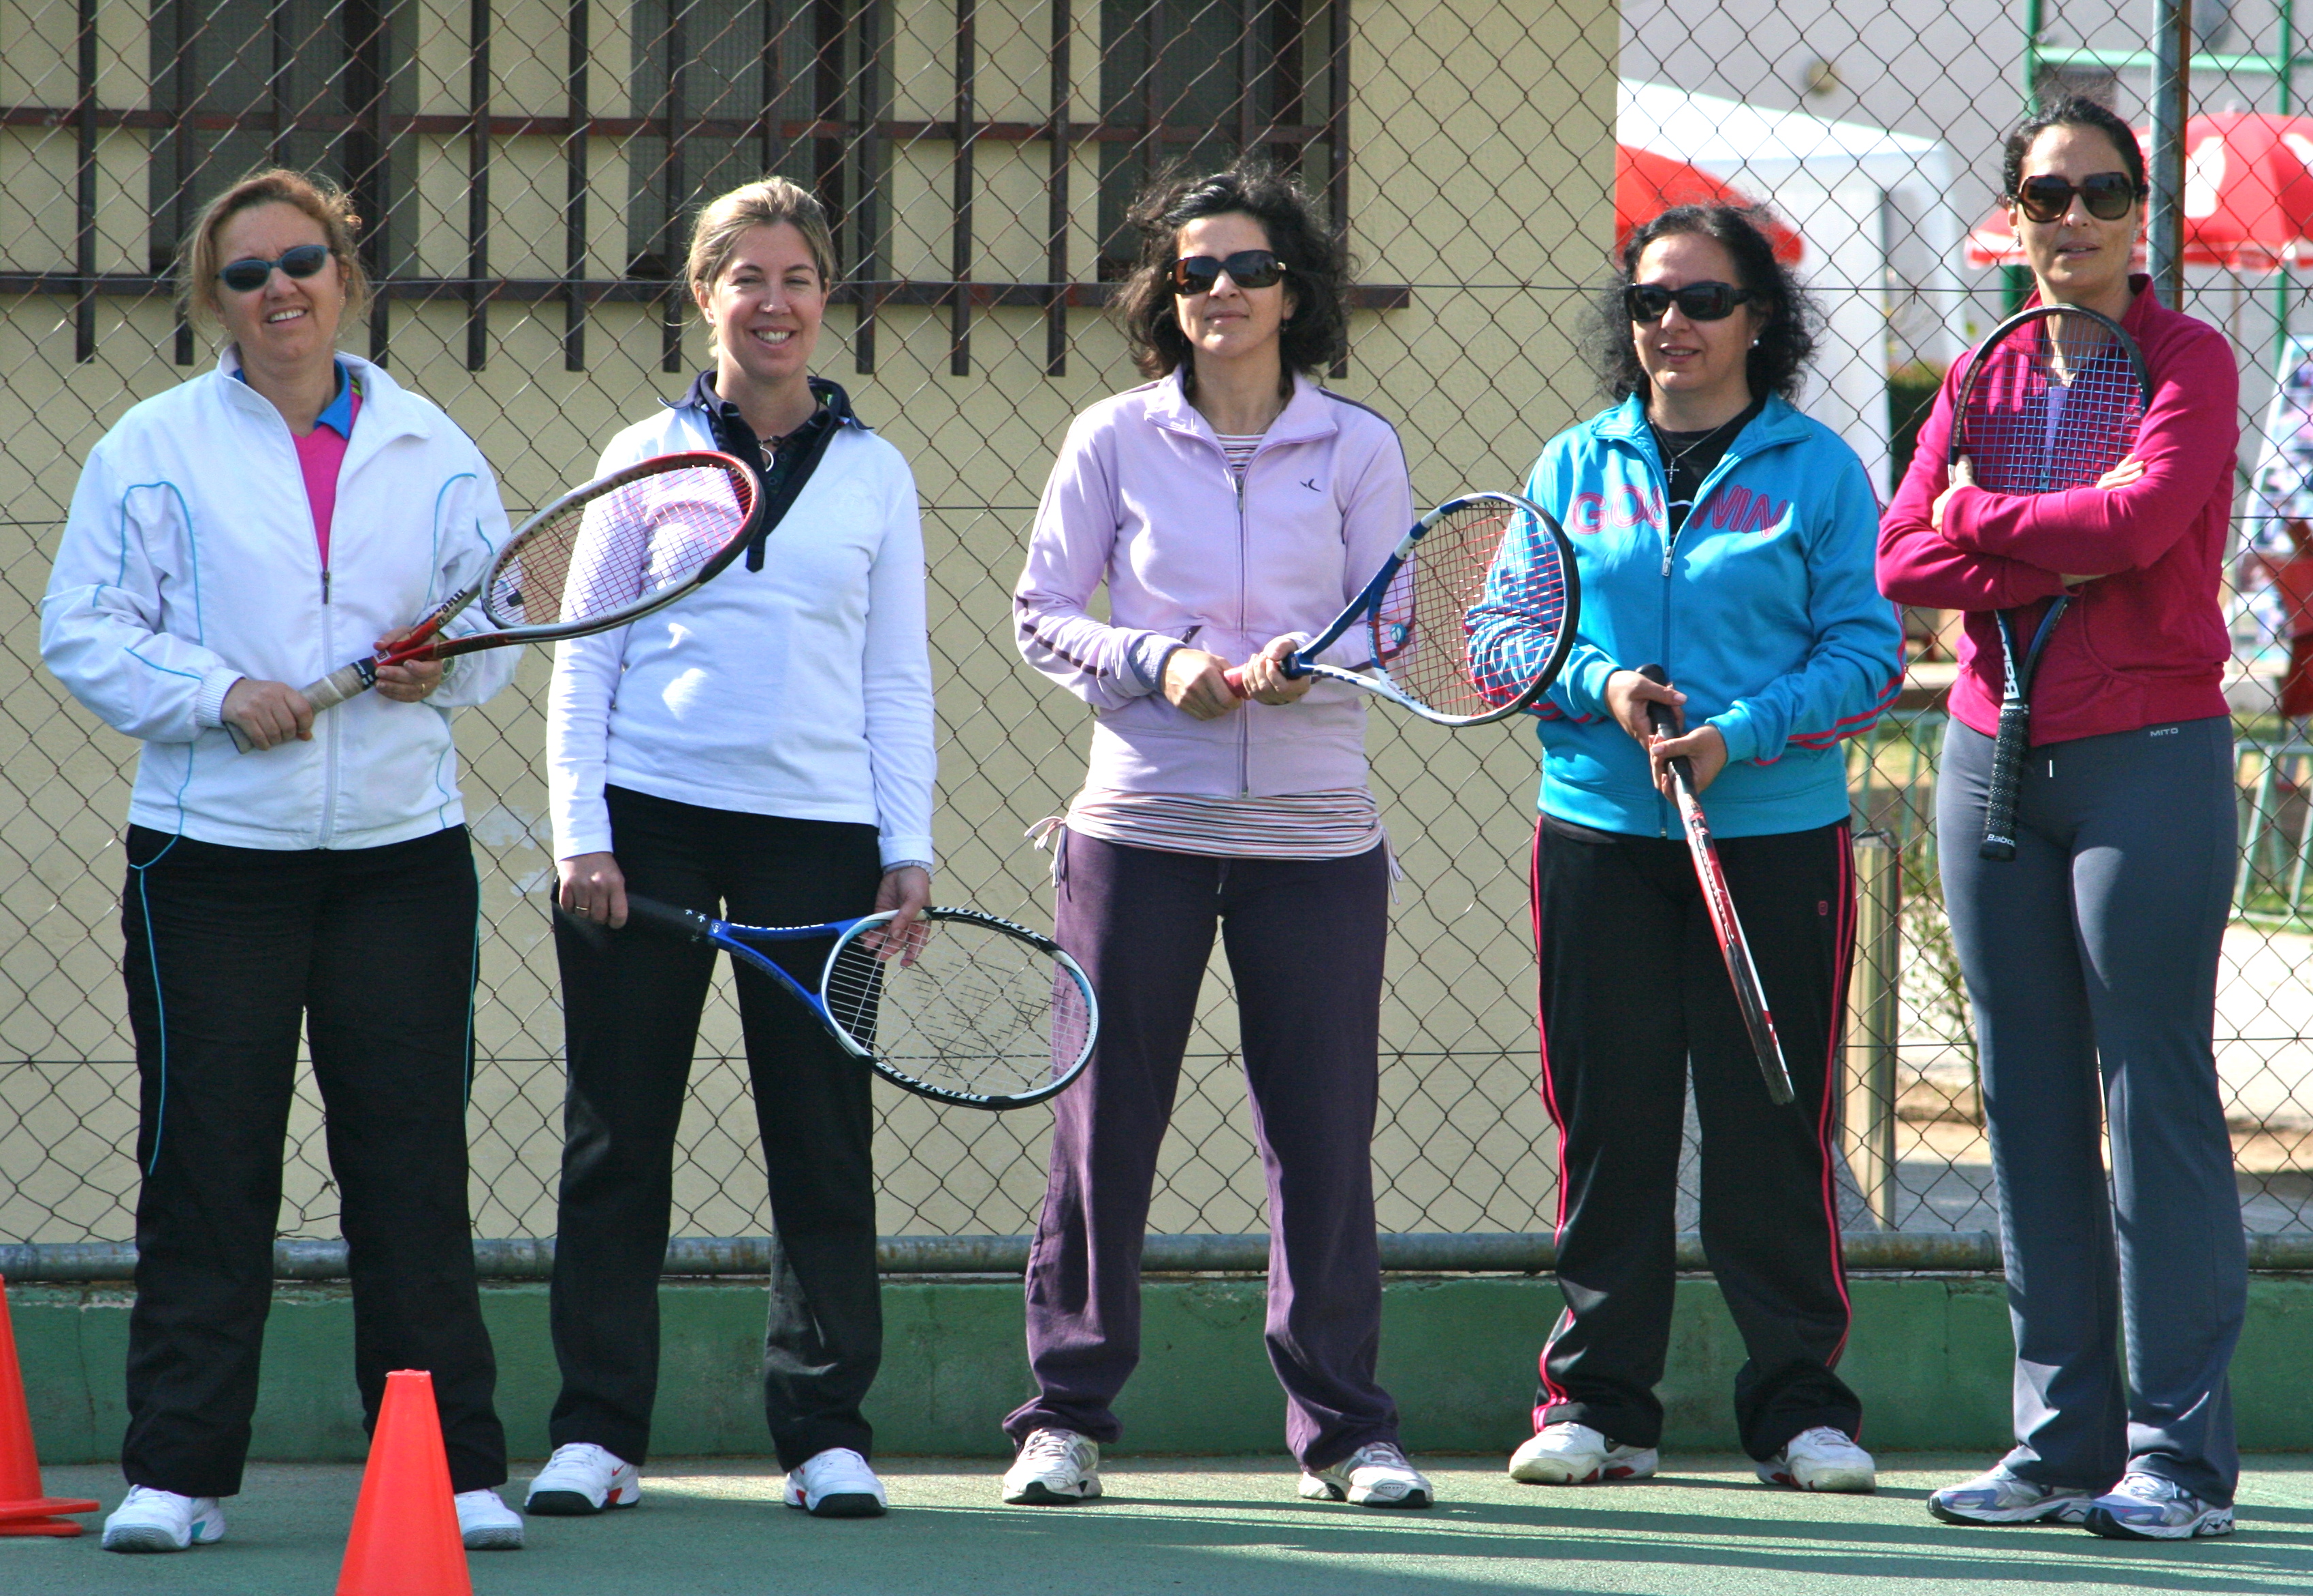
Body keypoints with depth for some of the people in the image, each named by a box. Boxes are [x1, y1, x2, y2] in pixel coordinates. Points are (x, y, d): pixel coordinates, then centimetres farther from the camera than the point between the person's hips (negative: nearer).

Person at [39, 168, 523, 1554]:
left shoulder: (433, 453, 9)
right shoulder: (156, 451, 3)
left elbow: (502, 625, 13)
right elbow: (84, 631, 0)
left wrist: (445, 664, -8)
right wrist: (218, 693, -14)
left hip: (401, 853, 2)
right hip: (213, 855, -1)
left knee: (414, 1161, 1)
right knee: (207, 1166, -1)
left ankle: (456, 1469, 5)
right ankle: (176, 1474, 5)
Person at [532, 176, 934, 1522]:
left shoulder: (876, 473, 10)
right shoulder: (645, 455, 8)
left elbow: (900, 679, 11)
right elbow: (585, 660, 7)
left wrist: (909, 847, 2)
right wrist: (582, 831, -3)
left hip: (816, 829, 0)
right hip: (650, 817, 0)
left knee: (824, 1136, 0)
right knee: (617, 1137, 1)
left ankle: (828, 1432, 7)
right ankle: (598, 1434, 7)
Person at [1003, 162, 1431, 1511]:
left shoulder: (1358, 448, 5)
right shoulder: (1114, 439, 4)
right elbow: (1042, 613, 4)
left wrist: (1309, 661, -18)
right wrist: (1158, 663, -13)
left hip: (1315, 835, 0)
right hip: (1141, 827, 0)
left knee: (1326, 1135, 1)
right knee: (1102, 1129, 1)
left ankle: (1345, 1428, 10)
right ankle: (1069, 1415, 10)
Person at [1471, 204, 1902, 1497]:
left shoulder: (1818, 471, 3)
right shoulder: (1575, 467, 11)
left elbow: (1866, 656, -3)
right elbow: (1502, 634, 10)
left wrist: (1740, 734, -16)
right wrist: (1599, 685, -10)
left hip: (1777, 837, -2)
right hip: (1601, 839, 2)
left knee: (1773, 1132, -2)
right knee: (1609, 1124, 3)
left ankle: (1802, 1404, 6)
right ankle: (1598, 1402, 10)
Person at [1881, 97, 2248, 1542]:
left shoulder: (2190, 364, -2)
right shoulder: (1978, 377, 13)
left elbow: (2141, 516, -18)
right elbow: (1903, 558, 1)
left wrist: (1985, 517, -5)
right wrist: (2059, 552, -12)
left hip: (2149, 757, -6)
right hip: (1995, 756, 6)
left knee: (2157, 1098, -6)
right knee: (2031, 1108, 7)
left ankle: (2179, 1453, -4)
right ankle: (2062, 1444, 12)